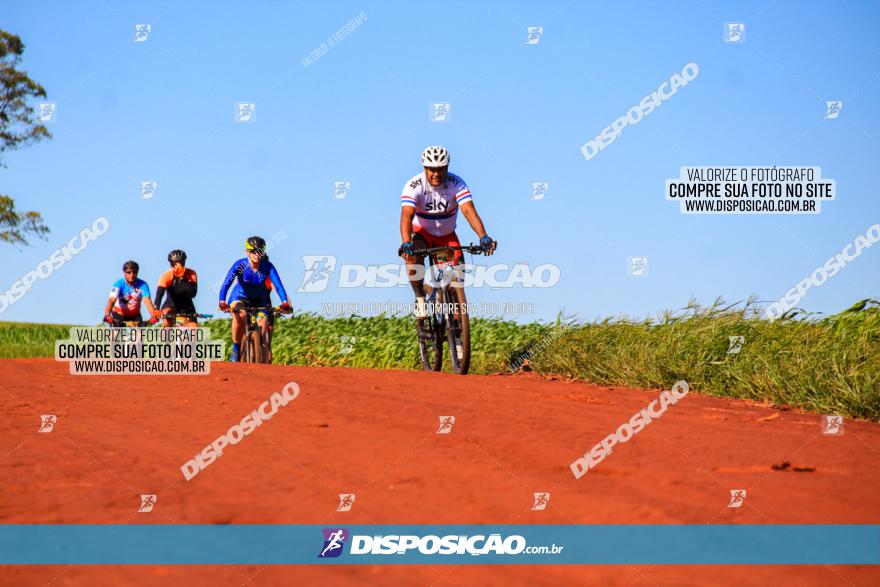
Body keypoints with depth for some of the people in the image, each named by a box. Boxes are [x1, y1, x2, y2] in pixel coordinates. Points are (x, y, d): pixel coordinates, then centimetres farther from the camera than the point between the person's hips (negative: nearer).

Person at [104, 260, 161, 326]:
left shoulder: (142, 285, -20)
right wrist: (107, 315, -53)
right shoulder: (119, 284, -23)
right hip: (119, 314, -2)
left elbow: (147, 301, -31)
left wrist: (153, 316, -49)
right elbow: (111, 300, -35)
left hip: (134, 315, 2)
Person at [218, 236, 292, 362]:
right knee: (240, 316, -35)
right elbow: (226, 283, -32)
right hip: (240, 297, -2)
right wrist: (222, 302, -48)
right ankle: (236, 349, -17)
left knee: (263, 328, -18)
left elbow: (278, 285, -31)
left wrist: (285, 303, -48)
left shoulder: (268, 267, -22)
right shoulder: (240, 265, -24)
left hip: (259, 300, 2)